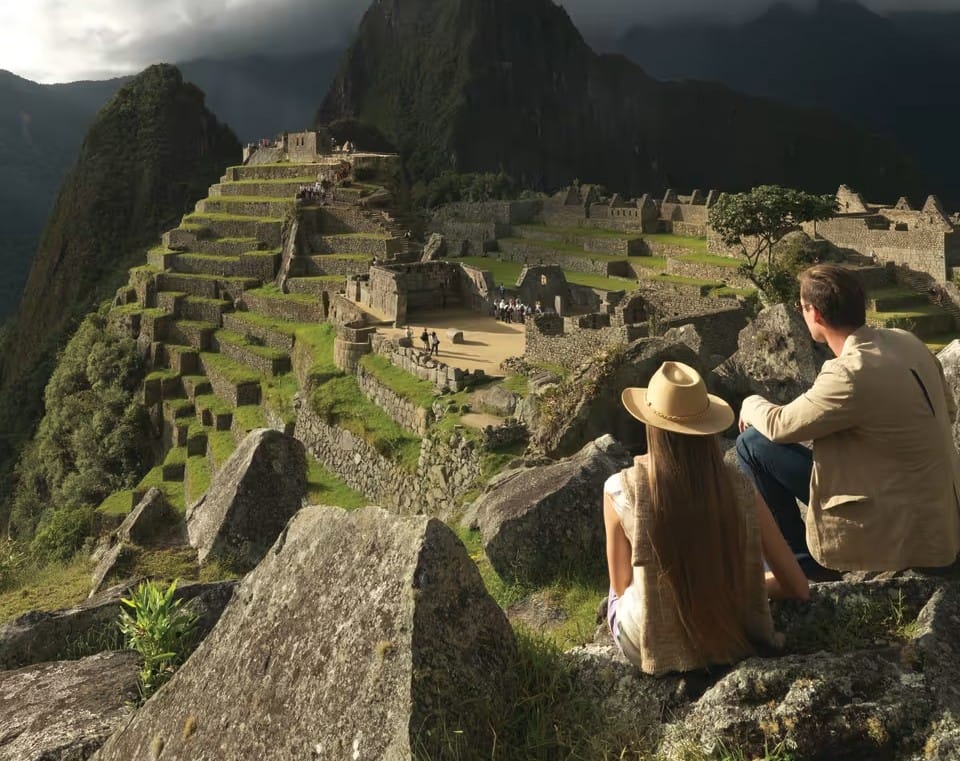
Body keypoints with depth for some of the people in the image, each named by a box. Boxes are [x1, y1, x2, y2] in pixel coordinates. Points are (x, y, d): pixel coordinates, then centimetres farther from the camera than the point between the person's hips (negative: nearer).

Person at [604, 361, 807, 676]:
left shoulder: (620, 489, -20)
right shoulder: (739, 488, -15)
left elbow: (621, 585, -6)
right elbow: (798, 587, -7)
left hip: (652, 647, -1)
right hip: (732, 640, 2)